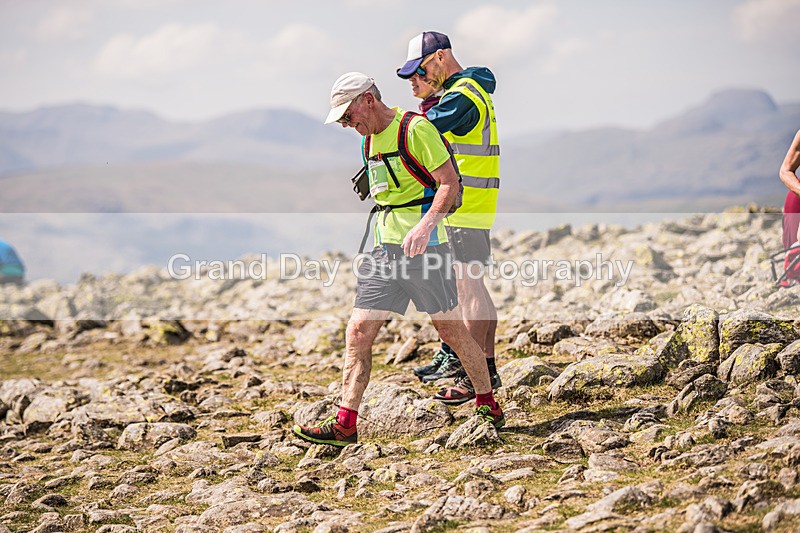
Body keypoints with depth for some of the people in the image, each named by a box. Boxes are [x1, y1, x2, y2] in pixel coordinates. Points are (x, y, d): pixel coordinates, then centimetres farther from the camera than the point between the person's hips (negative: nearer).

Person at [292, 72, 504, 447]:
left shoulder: (416, 128, -10)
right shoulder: (370, 139, 16)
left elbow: (450, 183, -15)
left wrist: (424, 226, -27)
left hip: (424, 244, -7)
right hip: (385, 246, 7)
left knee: (451, 330, 3)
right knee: (358, 331, -2)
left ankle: (487, 403, 21)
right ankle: (344, 425, -1)